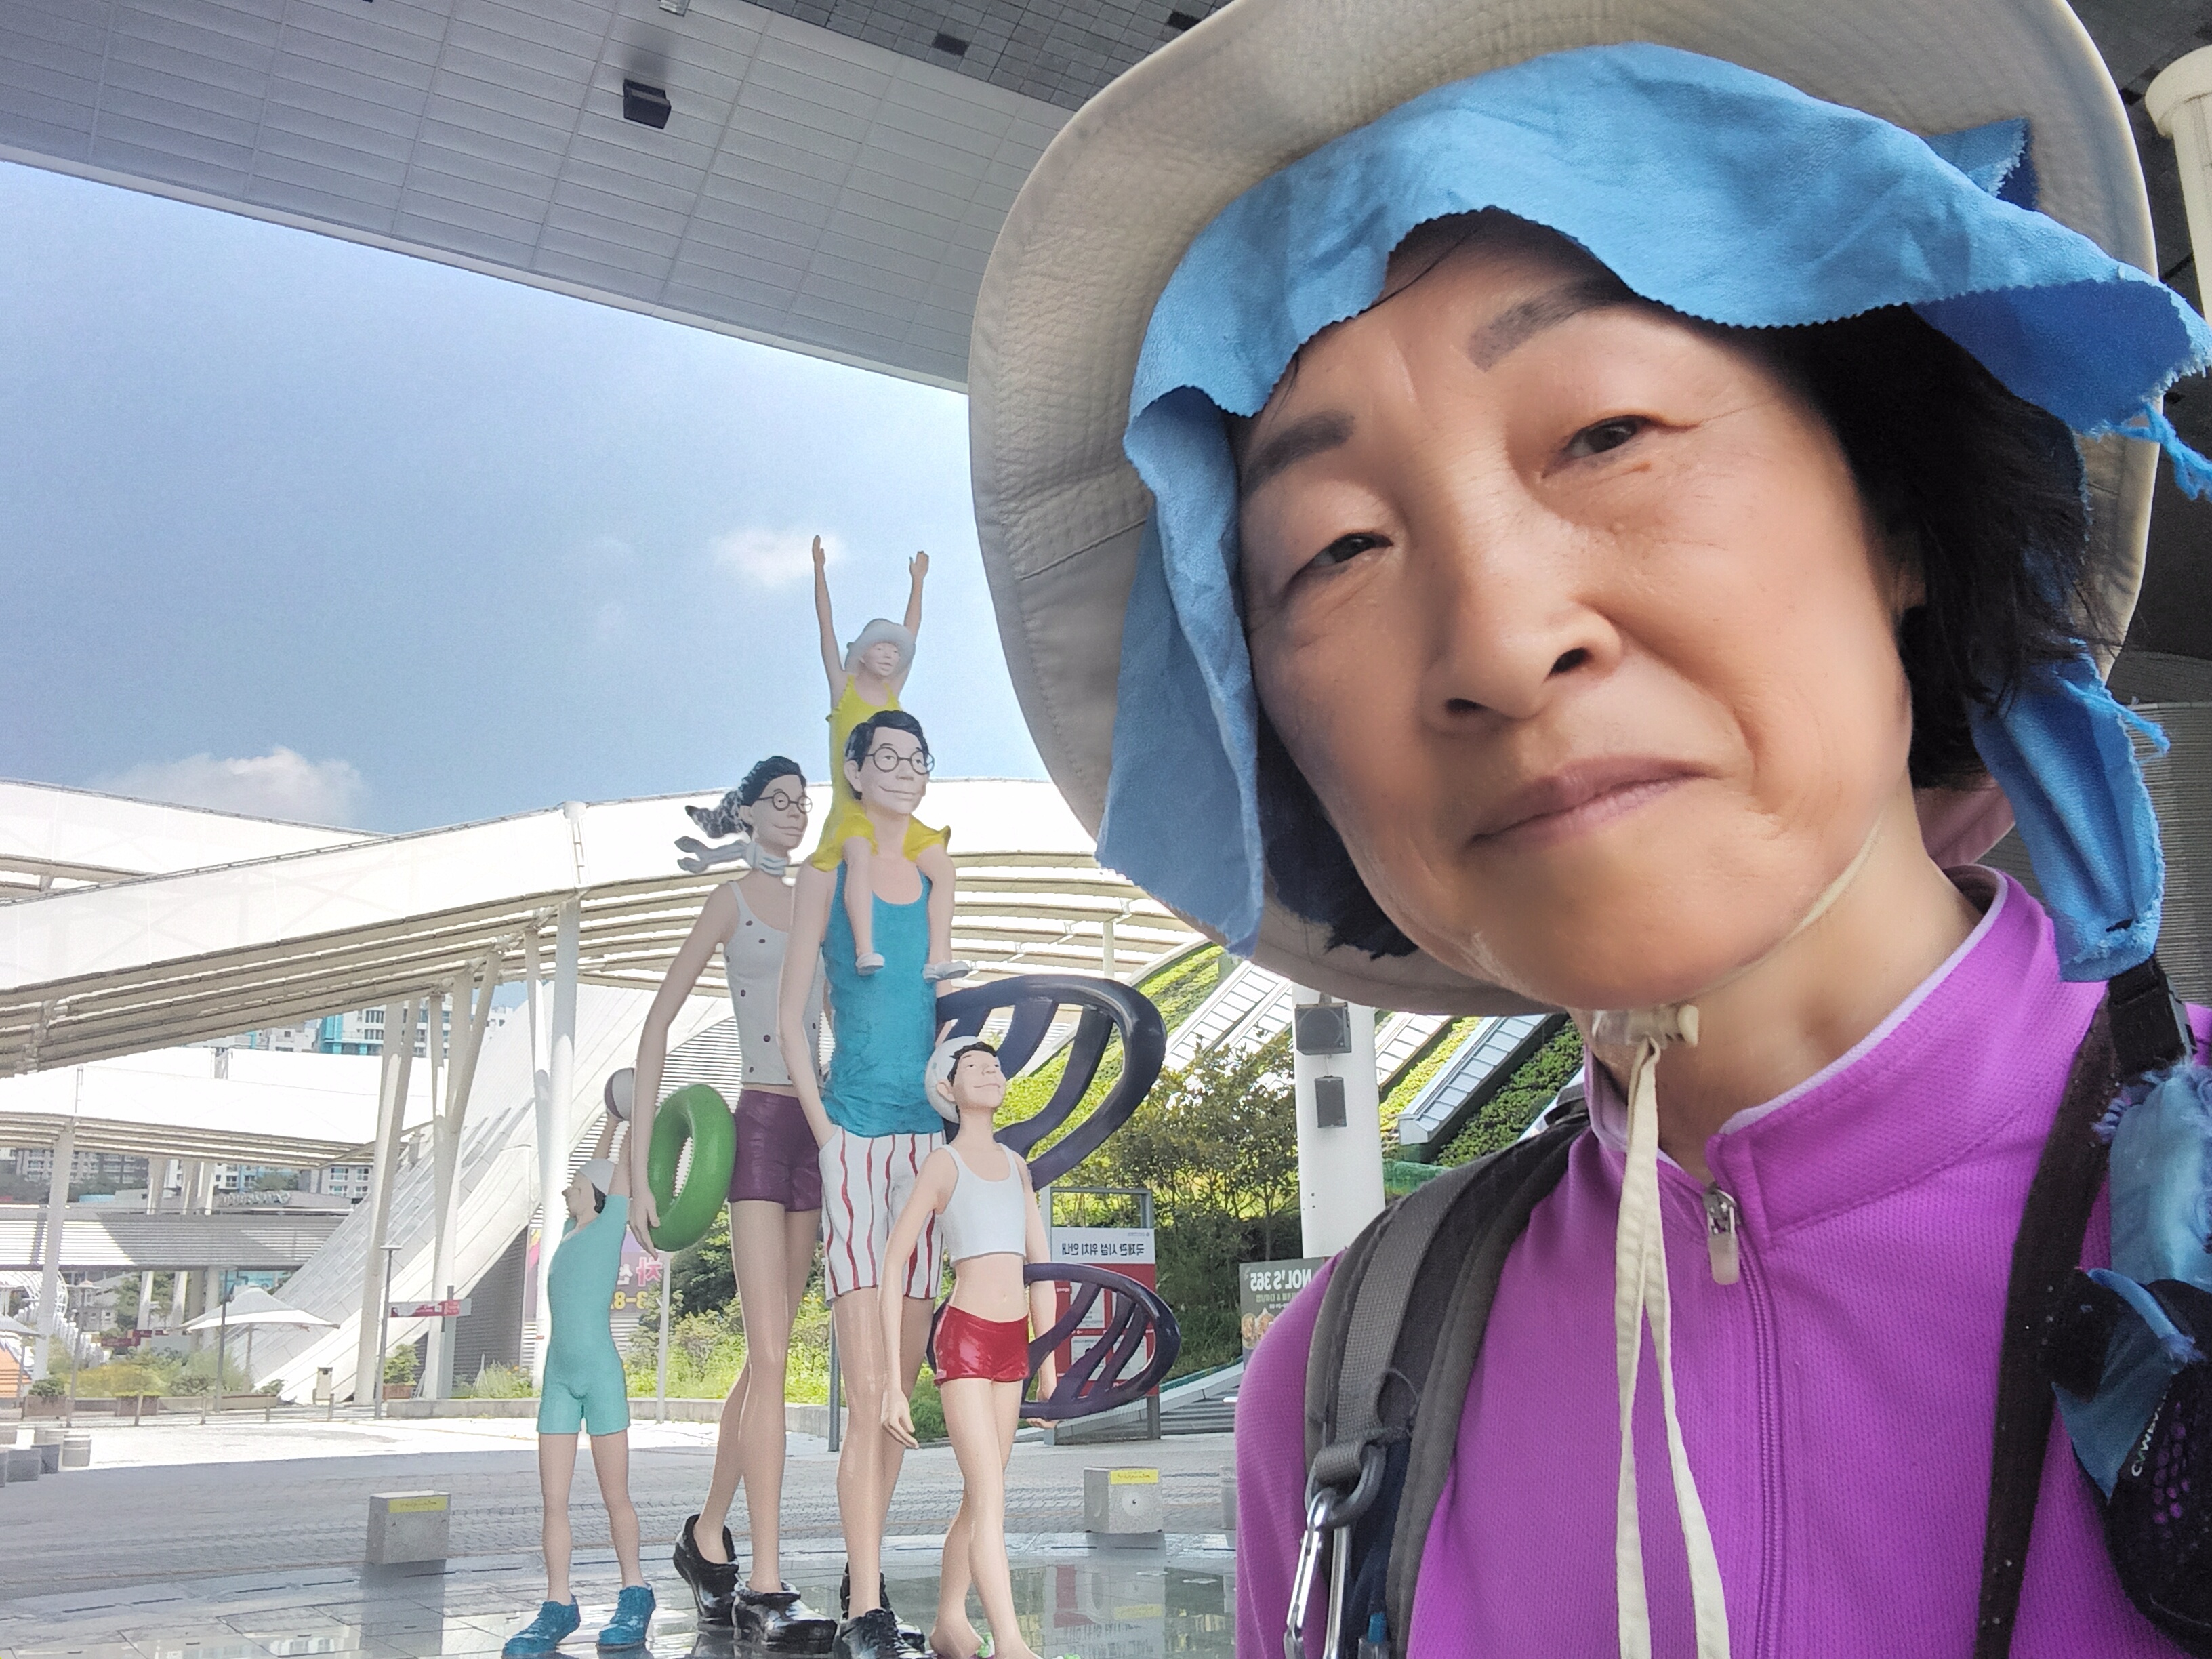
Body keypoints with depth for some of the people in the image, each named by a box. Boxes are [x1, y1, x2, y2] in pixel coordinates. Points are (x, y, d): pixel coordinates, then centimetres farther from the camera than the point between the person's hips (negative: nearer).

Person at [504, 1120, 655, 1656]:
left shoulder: (612, 1222, 0)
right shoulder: (572, 1230, 15)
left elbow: (623, 1168, 4)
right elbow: (595, 1168, 28)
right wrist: (612, 1118, 34)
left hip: (601, 1372, -6)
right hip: (559, 1375, 6)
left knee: (615, 1494, 1)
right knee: (554, 1497, 3)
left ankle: (635, 1595, 13)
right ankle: (559, 1605, 9)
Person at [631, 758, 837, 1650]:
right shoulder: (732, 898, -1)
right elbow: (656, 1025, -4)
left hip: (812, 1132, 6)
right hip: (760, 1125, -6)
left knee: (767, 1356, 12)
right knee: (771, 1356, -10)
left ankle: (706, 1539, 28)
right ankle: (765, 1586, -6)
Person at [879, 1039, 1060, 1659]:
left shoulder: (1016, 1165, 13)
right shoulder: (942, 1164, -6)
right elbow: (891, 1270, -9)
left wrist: (1048, 1362, 15)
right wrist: (893, 1382, -14)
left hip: (1012, 1344, 6)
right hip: (966, 1337, -6)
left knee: (979, 1498, 13)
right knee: (991, 1499, -11)